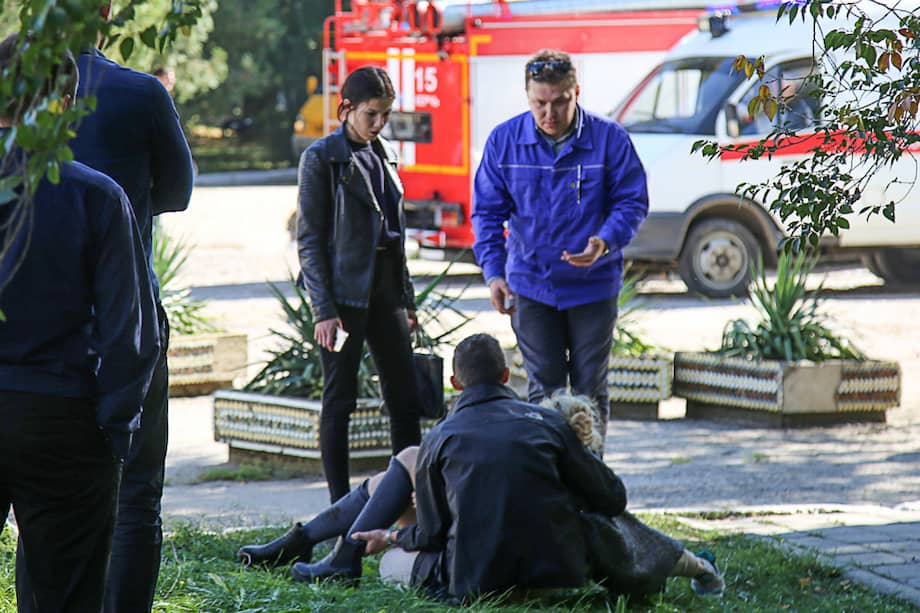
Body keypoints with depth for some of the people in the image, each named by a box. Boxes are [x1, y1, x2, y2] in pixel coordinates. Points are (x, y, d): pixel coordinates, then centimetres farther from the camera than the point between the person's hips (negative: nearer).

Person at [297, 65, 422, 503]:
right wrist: (323, 310, -15)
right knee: (340, 400, -1)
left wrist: (407, 297, 17)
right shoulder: (321, 158, -7)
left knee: (405, 398, 6)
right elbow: (309, 240, -9)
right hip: (344, 293, -7)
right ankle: (341, 505, 4)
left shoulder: (382, 154, 13)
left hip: (385, 288, 7)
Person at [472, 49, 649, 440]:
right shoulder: (504, 140, -3)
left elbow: (632, 202, -4)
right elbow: (487, 212, 1)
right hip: (531, 286, 1)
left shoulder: (609, 139, -8)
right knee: (543, 390, 2)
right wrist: (493, 272, -11)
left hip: (593, 286, -1)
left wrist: (606, 242, -24)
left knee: (590, 390, 7)